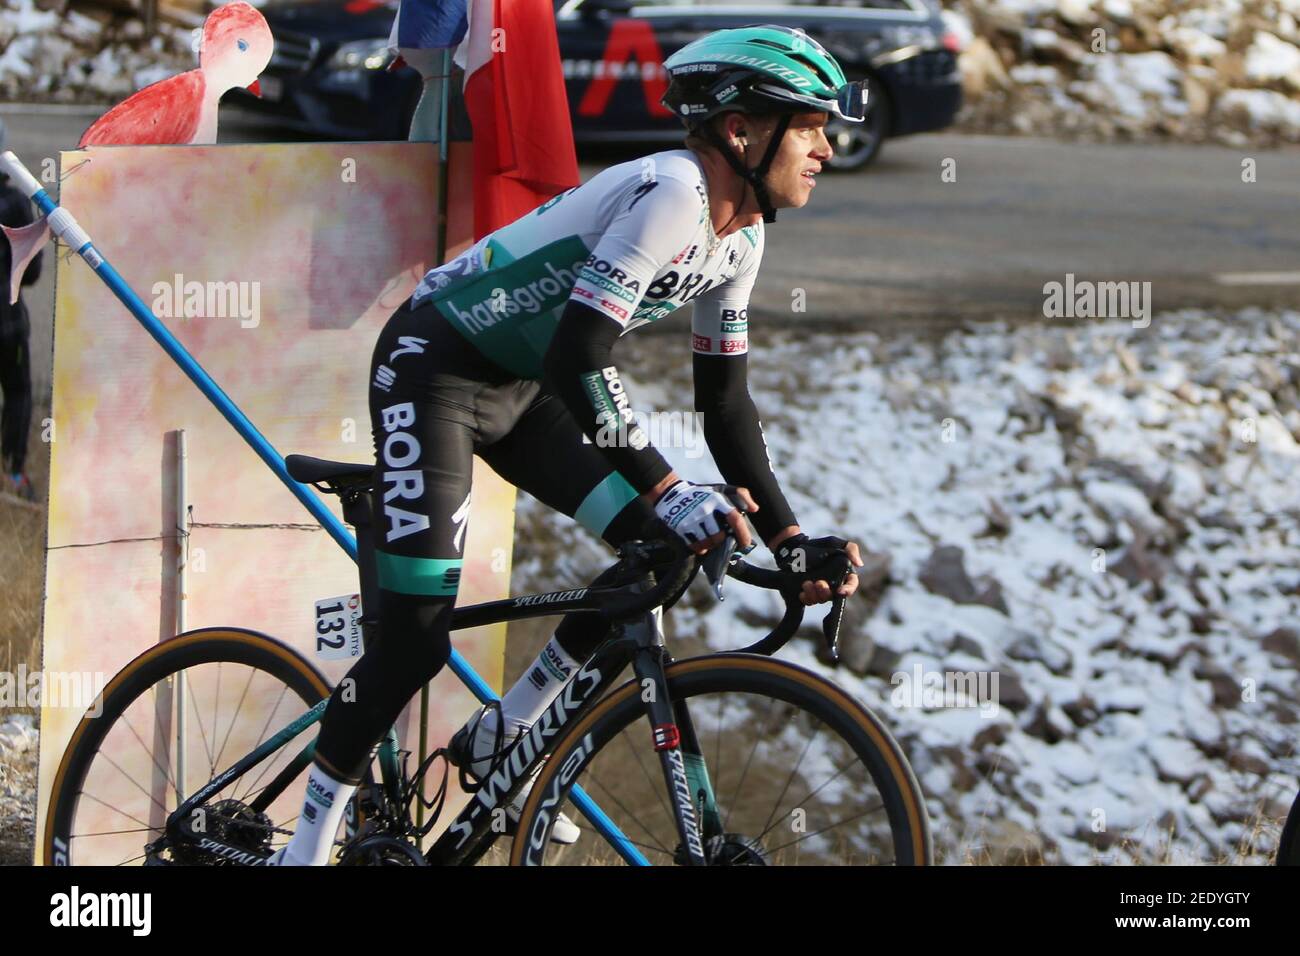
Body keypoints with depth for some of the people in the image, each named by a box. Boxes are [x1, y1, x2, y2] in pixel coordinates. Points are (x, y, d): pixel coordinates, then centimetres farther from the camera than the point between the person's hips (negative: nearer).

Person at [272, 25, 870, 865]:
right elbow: (580, 361, -34)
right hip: (433, 367, -9)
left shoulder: (740, 237, 1)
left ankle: (498, 741, 12)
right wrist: (667, 490, -37)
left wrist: (791, 539, -1)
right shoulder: (671, 194, -28)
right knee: (418, 638, -14)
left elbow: (726, 401, 6)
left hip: (520, 387, 9)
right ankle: (311, 841, 3)